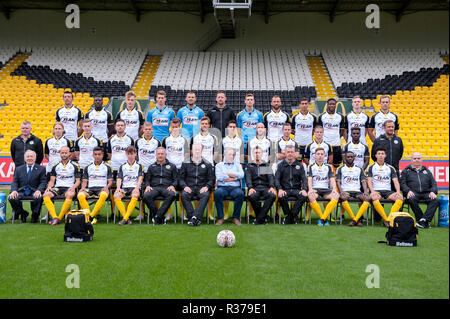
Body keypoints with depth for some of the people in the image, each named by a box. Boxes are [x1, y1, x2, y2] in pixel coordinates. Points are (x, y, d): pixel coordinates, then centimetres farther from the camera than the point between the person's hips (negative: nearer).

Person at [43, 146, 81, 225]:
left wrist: (73, 187, -13)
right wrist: (49, 187, -5)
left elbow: (78, 181, 7)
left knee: (70, 195, -39)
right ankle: (54, 218, -38)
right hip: (57, 188, 3)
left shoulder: (75, 166, 11)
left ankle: (59, 217, -32)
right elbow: (52, 180, 16)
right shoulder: (55, 166, 18)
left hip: (69, 188, -3)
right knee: (46, 195, -29)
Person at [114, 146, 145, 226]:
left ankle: (125, 218, -38)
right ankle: (127, 219, -31)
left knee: (135, 196, -38)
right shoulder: (122, 166, 21)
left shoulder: (139, 166, 15)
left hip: (135, 187, -2)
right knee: (116, 195, -30)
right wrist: (118, 188, -10)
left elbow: (140, 178, 2)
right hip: (124, 187, 2)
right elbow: (119, 179, 11)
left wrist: (137, 188, -17)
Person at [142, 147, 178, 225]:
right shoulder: (151, 167, 28)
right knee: (146, 196, -34)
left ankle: (157, 216, -34)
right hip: (154, 188, 1)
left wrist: (172, 186, -6)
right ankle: (161, 218, -26)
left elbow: (176, 180, 16)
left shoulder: (172, 166, 22)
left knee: (171, 195, -39)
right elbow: (147, 180, 23)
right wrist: (147, 186, 1)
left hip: (166, 187, -1)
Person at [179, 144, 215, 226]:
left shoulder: (207, 164, 17)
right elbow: (181, 178, 13)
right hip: (189, 188, 1)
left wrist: (207, 187, -9)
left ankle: (195, 217, -41)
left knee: (206, 195, -35)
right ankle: (191, 217, -34)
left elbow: (211, 180, 12)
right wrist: (185, 186, -7)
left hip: (202, 188, 0)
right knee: (184, 195, -33)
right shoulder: (186, 164, 18)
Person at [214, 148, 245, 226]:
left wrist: (227, 174, -2)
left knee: (240, 194, -34)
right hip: (222, 187, -1)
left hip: (235, 187, 1)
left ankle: (236, 217, -24)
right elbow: (219, 177, -1)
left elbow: (241, 175, 2)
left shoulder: (238, 165, 24)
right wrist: (234, 177, 2)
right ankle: (220, 217, -26)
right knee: (217, 193, -36)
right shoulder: (219, 165, 19)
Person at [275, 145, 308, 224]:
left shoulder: (299, 165, 16)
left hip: (296, 189, 1)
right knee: (281, 197, -35)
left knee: (304, 196, -31)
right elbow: (277, 179, 4)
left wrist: (304, 189, -11)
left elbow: (304, 179, 10)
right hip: (285, 189, -1)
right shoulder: (281, 165, 14)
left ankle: (292, 215, -20)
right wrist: (280, 189, -15)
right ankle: (287, 214, -12)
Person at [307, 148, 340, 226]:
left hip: (326, 189, 2)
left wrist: (334, 189, -12)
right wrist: (310, 189, -17)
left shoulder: (328, 167, 20)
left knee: (336, 195, -31)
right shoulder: (311, 167, 15)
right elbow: (309, 179, 3)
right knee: (310, 195, -38)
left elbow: (332, 179, 8)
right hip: (315, 189, -2)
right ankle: (324, 219, -28)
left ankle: (322, 219, -31)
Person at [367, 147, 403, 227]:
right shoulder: (371, 167, 12)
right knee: (374, 198, -38)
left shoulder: (390, 168, 18)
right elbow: (369, 181, 1)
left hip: (388, 191, 2)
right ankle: (387, 220, -32)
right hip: (376, 190, -2)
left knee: (400, 198, -28)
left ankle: (389, 218, -30)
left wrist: (398, 192, -10)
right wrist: (372, 191, -18)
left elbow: (396, 181, 9)